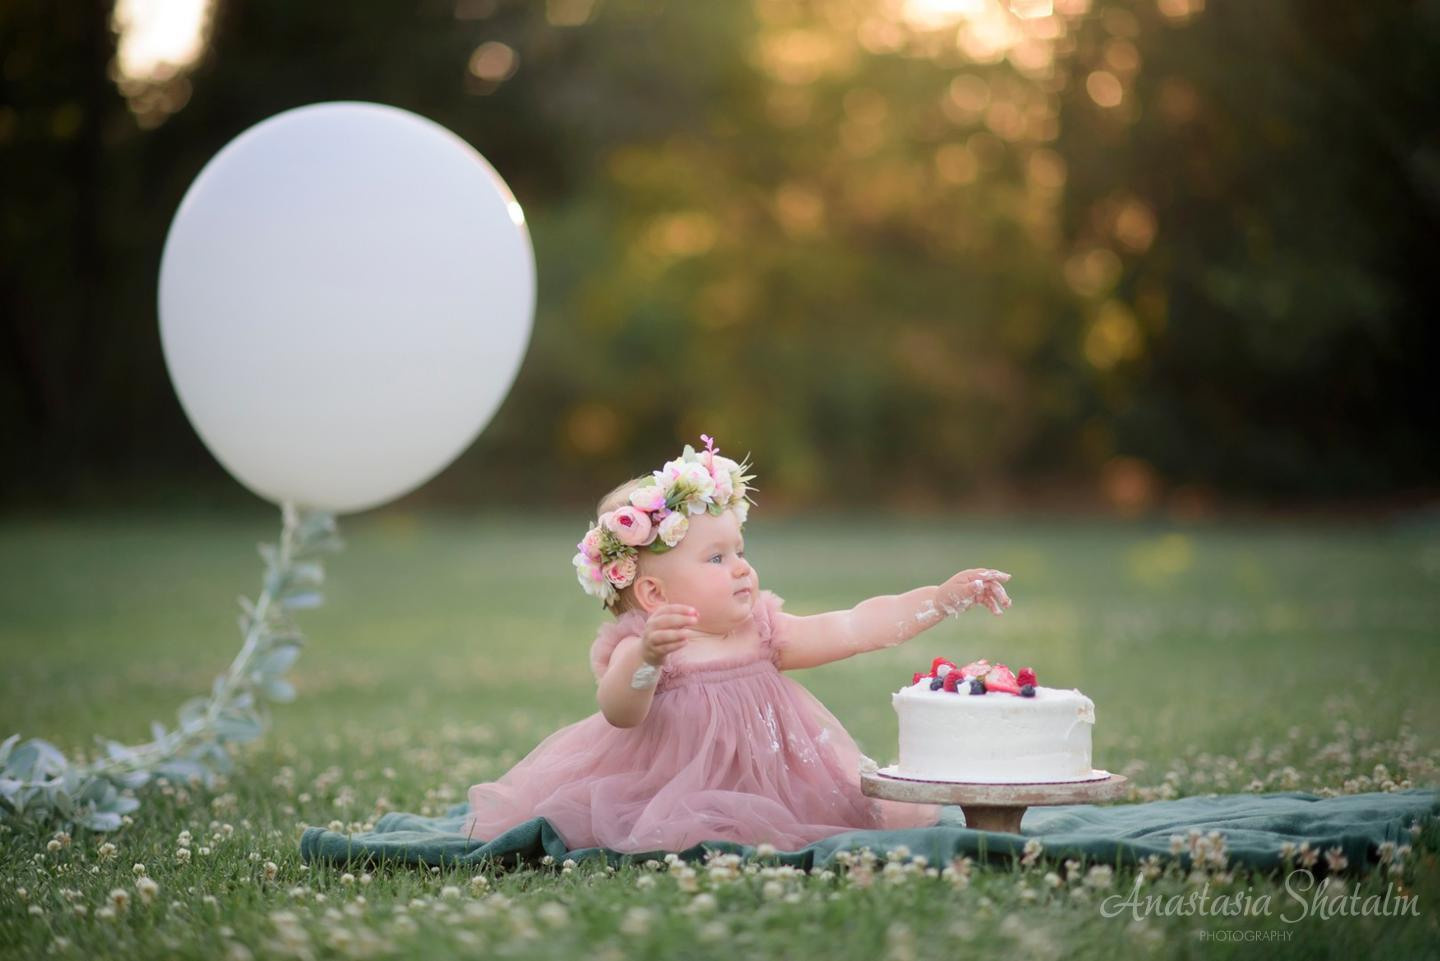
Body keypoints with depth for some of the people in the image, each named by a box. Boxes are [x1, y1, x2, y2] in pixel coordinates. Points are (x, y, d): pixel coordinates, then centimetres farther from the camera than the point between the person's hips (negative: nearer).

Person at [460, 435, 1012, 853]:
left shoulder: (761, 633, 4)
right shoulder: (638, 647, -13)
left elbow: (858, 628, 1)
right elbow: (620, 712, -33)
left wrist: (945, 597, -8)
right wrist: (647, 658, -54)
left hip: (766, 793, 6)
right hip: (661, 804, -5)